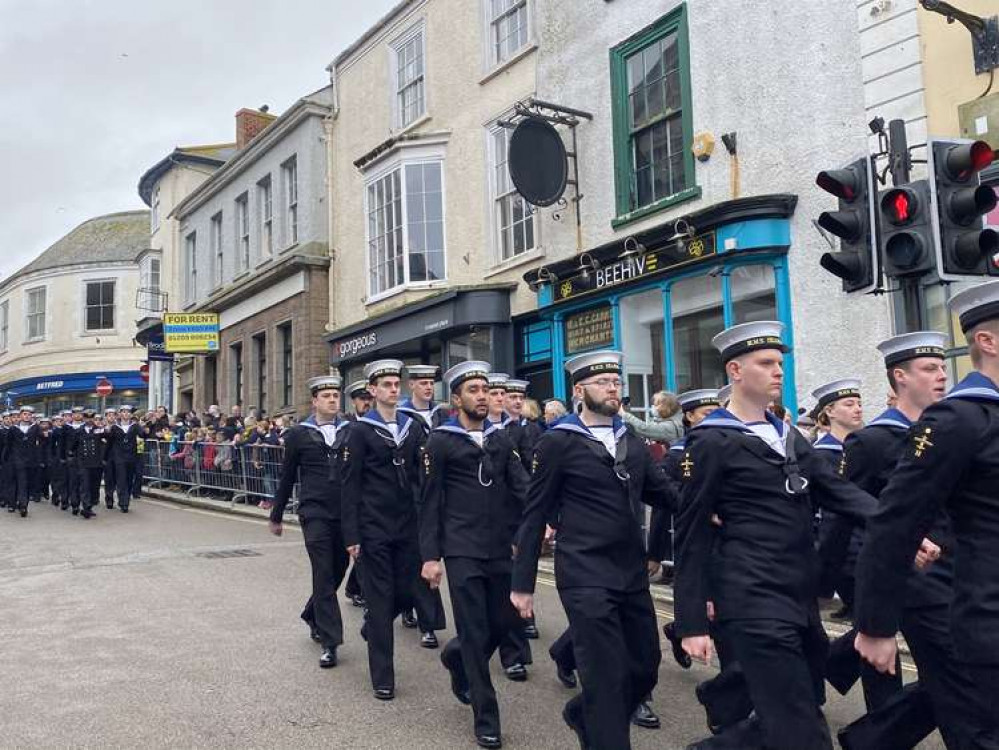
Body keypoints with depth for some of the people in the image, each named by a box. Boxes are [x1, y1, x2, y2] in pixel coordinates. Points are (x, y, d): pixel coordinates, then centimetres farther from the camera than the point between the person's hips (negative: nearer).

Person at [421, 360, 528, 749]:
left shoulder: (501, 438, 10)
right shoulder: (440, 441, -3)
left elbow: (521, 486, 2)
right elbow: (430, 502, -3)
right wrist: (430, 555, -6)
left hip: (500, 549, 5)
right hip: (462, 550, -5)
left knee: (505, 621, 10)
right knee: (475, 632, 0)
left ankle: (457, 657, 41)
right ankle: (486, 719, 15)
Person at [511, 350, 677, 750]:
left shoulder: (631, 440, 11)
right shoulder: (557, 443, -6)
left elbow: (664, 493, 12)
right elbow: (535, 515, -4)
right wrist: (522, 583, -4)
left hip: (632, 575, 6)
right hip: (586, 579, -6)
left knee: (644, 670, 14)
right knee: (607, 679, -2)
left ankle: (583, 715, 39)